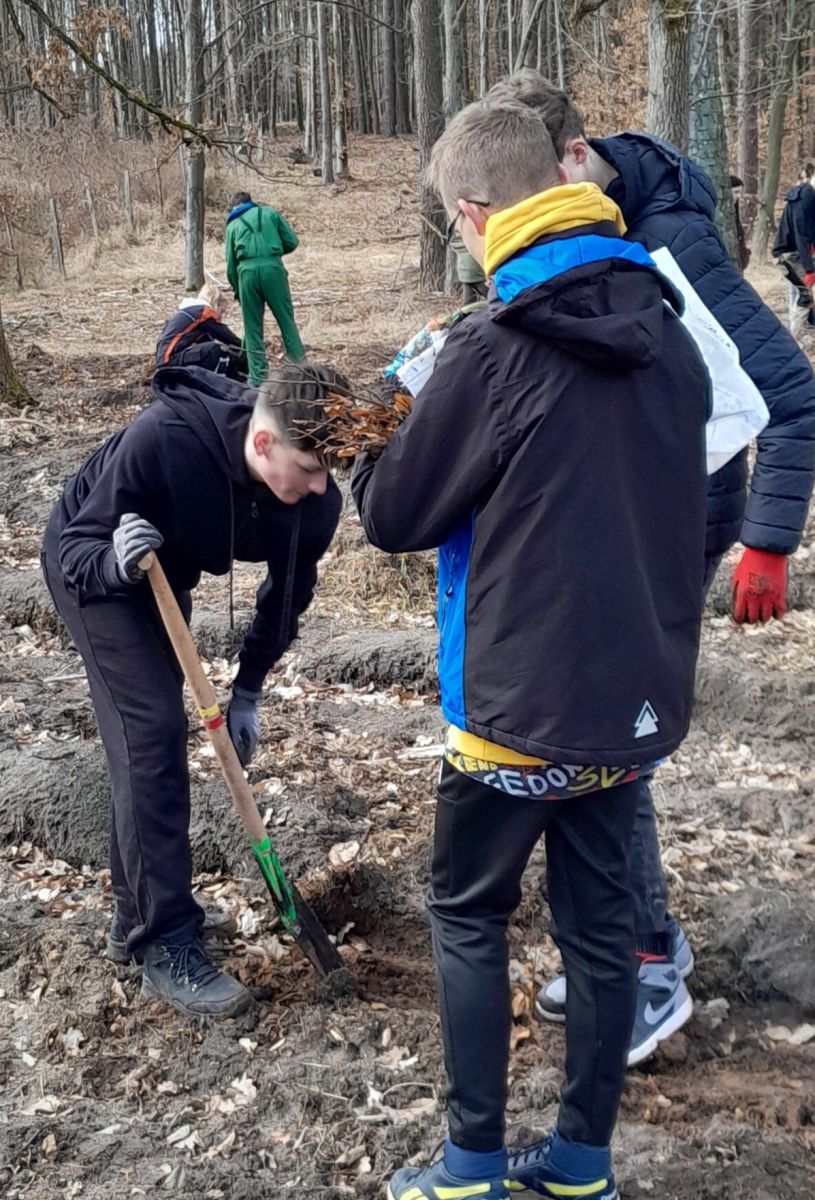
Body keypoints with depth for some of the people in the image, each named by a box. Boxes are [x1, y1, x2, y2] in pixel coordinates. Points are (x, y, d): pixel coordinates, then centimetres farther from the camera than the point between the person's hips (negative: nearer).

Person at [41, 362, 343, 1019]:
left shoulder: (316, 498, -24)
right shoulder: (163, 437, -39)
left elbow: (289, 593, -5)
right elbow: (77, 550, -28)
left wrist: (247, 690, -5)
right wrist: (118, 564, -49)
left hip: (163, 575, 6)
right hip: (94, 567, -5)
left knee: (149, 735, 10)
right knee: (152, 730, -15)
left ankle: (138, 911, 26)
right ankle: (166, 945, -9)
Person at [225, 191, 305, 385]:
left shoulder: (232, 225, 21)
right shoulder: (270, 213, 20)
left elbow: (230, 264, 18)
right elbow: (292, 242, 11)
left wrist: (237, 291, 29)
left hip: (246, 272, 1)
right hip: (272, 268, -1)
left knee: (252, 328, 8)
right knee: (286, 321, 5)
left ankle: (258, 378, 9)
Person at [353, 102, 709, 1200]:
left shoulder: (493, 349, -19)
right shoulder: (667, 333, 2)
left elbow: (394, 515, -10)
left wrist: (406, 437, 10)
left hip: (525, 699, -6)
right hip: (640, 688, 6)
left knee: (468, 915, 14)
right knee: (600, 919, 17)